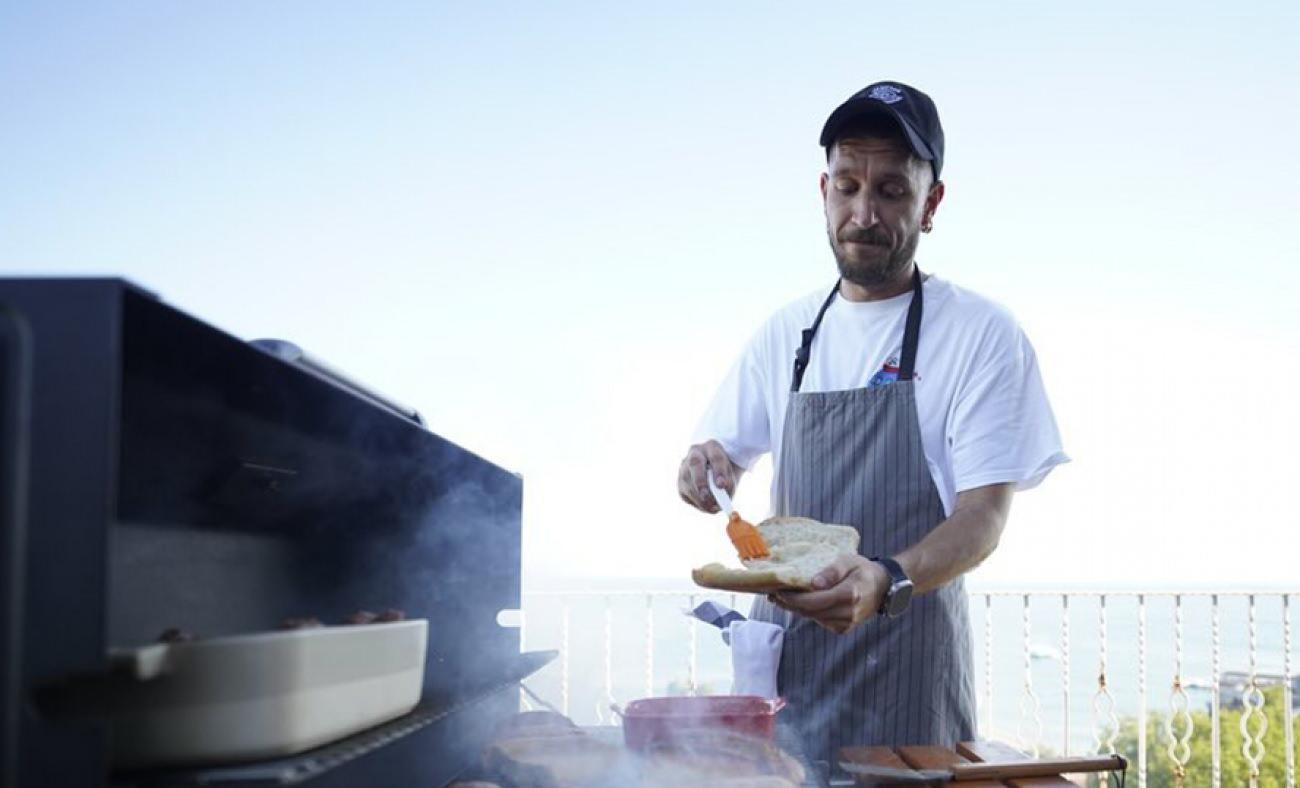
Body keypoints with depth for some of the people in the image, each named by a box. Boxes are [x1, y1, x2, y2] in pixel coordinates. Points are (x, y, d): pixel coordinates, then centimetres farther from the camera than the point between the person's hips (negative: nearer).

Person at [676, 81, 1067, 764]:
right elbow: (724, 453, 17)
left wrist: (888, 581, -30)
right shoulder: (787, 332, 10)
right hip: (780, 641, 4)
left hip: (906, 652, -4)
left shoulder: (981, 334, -5)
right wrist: (705, 469, -7)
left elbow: (985, 512, -12)